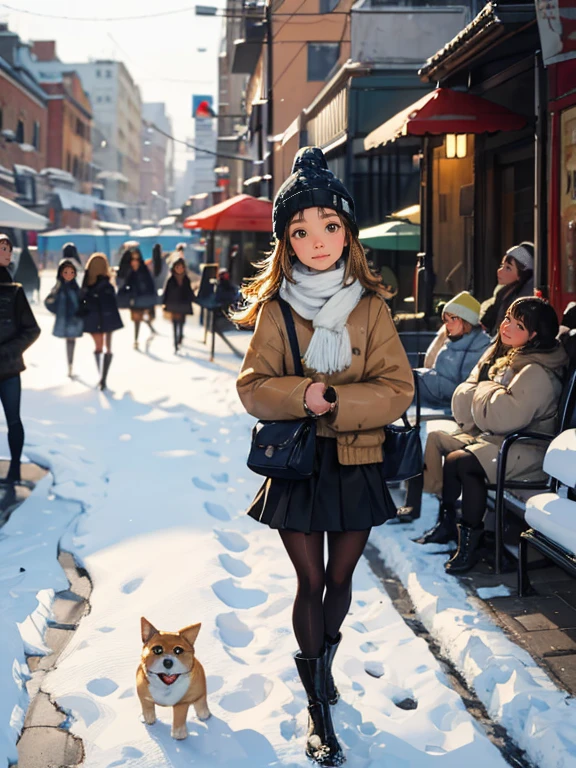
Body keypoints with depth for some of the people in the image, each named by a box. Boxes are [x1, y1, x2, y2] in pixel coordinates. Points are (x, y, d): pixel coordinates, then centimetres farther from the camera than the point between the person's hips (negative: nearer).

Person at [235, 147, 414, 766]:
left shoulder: (370, 306, -4)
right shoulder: (275, 308, -4)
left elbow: (398, 389, -9)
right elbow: (253, 388, -6)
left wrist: (335, 402, -23)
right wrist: (304, 394, -24)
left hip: (356, 464, 1)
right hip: (295, 465, -1)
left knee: (340, 577, 14)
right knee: (310, 582, 5)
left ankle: (322, 658, 43)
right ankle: (318, 704, 19)